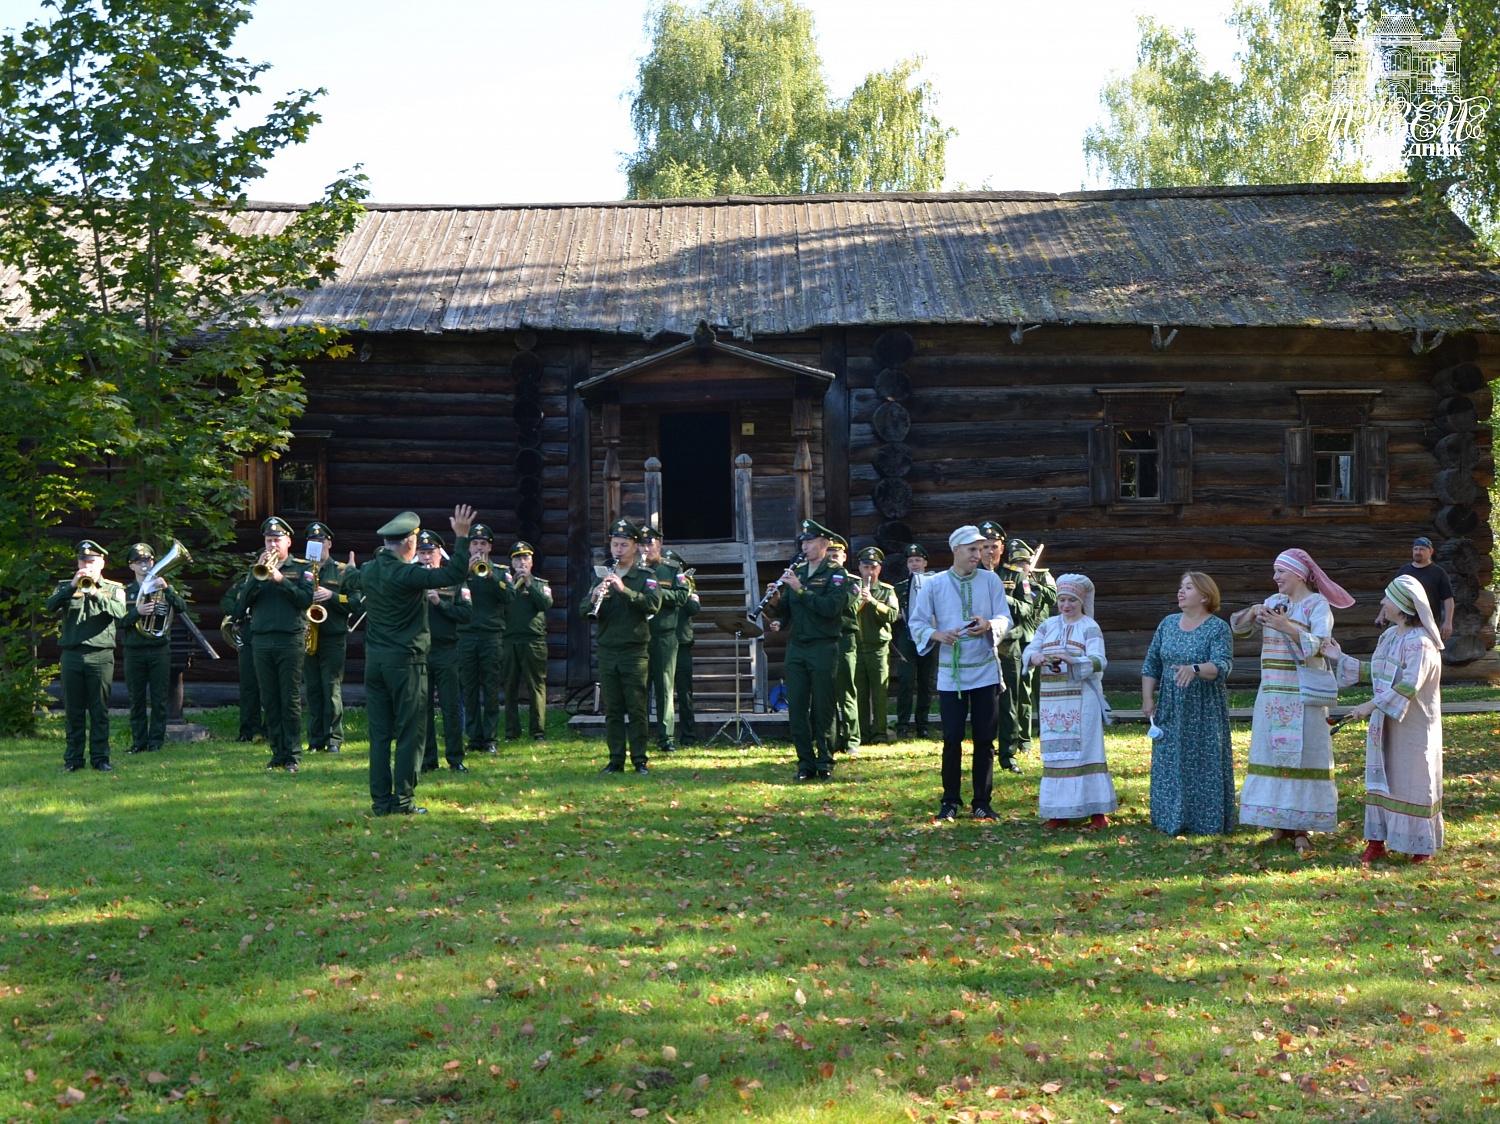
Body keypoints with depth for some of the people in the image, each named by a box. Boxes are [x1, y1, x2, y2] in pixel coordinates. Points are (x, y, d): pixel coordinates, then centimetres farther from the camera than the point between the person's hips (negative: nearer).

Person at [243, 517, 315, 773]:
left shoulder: (302, 568, 6)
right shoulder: (258, 569, 15)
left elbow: (306, 599, -8)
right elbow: (245, 601, 2)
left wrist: (280, 579, -14)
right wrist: (259, 575, -10)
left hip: (291, 640, -4)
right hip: (262, 643, 4)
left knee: (290, 701, -4)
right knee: (270, 701, 5)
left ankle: (293, 755, 1)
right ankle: (278, 752, 12)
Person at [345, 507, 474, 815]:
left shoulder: (368, 570, 6)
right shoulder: (406, 575, -17)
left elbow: (351, 581, 31)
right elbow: (455, 573, -24)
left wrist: (350, 568, 52)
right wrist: (461, 536, -18)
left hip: (374, 660, 7)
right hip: (405, 662, -7)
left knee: (379, 734, 9)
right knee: (409, 733, 1)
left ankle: (380, 801, 11)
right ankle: (403, 801, 2)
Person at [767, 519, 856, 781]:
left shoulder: (836, 573, -2)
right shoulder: (796, 571, 14)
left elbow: (831, 607, -18)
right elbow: (784, 612, 14)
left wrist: (800, 589, -21)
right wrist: (776, 600, -7)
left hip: (823, 648, -5)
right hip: (796, 648, 5)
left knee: (822, 709, -1)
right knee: (796, 708, 3)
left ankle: (825, 762, 8)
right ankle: (806, 762, 10)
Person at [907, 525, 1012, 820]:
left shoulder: (991, 580, 2)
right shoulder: (934, 585, 1)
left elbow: (1005, 619, 0)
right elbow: (916, 622, 2)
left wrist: (988, 626, -23)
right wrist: (938, 635, -18)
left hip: (985, 671, 1)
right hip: (950, 673, -1)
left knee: (985, 739, 4)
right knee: (952, 739, 0)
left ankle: (982, 802, 15)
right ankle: (950, 801, 12)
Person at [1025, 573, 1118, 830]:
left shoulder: (1090, 627, -1)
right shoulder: (1048, 625, 12)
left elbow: (1098, 662, -12)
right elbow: (1029, 650, 4)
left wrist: (1071, 660, -28)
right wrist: (1035, 657, -19)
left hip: (1081, 699, -4)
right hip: (1053, 699, 4)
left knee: (1085, 749, -4)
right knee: (1055, 751, 5)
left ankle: (1097, 811, 0)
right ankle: (1059, 811, 10)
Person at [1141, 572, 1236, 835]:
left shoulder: (1218, 628, -7)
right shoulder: (1168, 624, 8)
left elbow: (1223, 665, -21)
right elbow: (1151, 664, 12)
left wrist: (1194, 669, -38)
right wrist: (1147, 698, 5)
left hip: (1205, 711, -5)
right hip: (1170, 710, 5)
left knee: (1205, 763, -1)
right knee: (1169, 764, 6)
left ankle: (1207, 822, 7)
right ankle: (1172, 821, 15)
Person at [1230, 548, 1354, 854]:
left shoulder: (1317, 605, -5)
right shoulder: (1274, 601, 13)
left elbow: (1317, 645, -17)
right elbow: (1237, 626, 13)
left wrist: (1285, 626, -24)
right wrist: (1253, 612, -6)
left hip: (1302, 695, -6)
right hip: (1272, 692, 6)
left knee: (1301, 755, -4)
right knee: (1271, 754, 6)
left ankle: (1301, 829, 1)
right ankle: (1280, 825, 13)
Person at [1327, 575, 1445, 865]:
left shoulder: (1420, 643, -18)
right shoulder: (1389, 636, 8)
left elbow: (1409, 686, -26)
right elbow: (1375, 672, 16)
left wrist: (1371, 705, -28)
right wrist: (1341, 658, 16)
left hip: (1413, 727, -8)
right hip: (1386, 724, 8)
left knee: (1412, 782, 1)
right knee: (1381, 780, 10)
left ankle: (1422, 846, 13)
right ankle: (1377, 841, 17)